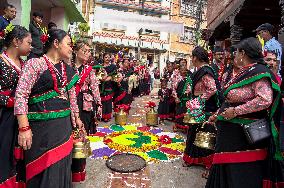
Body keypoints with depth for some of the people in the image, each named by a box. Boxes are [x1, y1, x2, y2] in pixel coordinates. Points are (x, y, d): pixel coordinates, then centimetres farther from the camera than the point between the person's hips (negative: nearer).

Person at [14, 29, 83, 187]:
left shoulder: (68, 70, 12)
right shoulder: (35, 64, -7)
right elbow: (21, 94, -13)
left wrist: (76, 118, 20)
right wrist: (24, 128, -19)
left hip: (65, 126, 6)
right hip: (42, 126, -6)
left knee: (62, 167, 16)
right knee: (43, 170, 5)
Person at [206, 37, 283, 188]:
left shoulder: (258, 72, -15)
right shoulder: (241, 73, 11)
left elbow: (265, 99, -28)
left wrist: (236, 111, -25)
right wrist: (217, 115, 16)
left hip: (245, 133, -9)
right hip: (231, 133, 9)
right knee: (227, 169, 20)